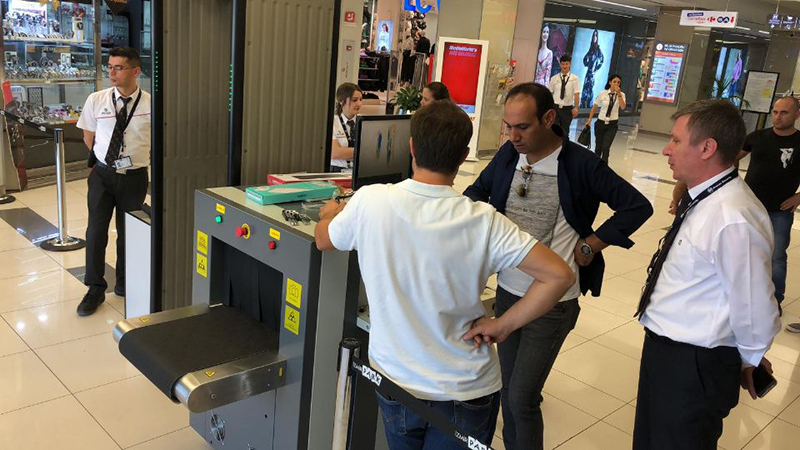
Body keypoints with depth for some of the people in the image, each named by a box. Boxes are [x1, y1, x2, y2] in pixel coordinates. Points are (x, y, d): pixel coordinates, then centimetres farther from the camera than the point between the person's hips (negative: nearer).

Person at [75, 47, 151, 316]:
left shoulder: (150, 104, -8)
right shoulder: (96, 100, -3)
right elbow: (88, 137, 10)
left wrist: (138, 159, 7)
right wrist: (107, 158, 9)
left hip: (135, 177, -1)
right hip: (102, 174, 1)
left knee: (129, 233, 11)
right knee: (96, 231, -1)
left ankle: (124, 284, 31)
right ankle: (96, 289, 15)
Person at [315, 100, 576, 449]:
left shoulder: (369, 202, -16)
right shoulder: (483, 222, -19)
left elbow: (323, 240, 5)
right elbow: (559, 275, -19)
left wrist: (330, 214, 28)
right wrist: (503, 326, -9)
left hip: (394, 379, 2)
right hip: (466, 391, -2)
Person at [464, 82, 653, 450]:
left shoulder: (581, 165, -14)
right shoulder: (508, 154, -1)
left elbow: (638, 207, -8)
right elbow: (477, 192, 16)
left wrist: (590, 245, -11)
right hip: (507, 291, 5)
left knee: (522, 398, -2)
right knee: (509, 388, 18)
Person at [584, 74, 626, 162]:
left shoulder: (621, 94, -3)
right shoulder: (603, 93, -4)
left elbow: (622, 107, -20)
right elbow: (594, 107, 4)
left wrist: (619, 94, -26)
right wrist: (589, 120, 1)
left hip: (612, 125, -1)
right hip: (600, 123, 1)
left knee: (606, 147, -12)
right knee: (598, 147, 7)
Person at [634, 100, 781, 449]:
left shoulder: (733, 221, -30)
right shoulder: (703, 200, 2)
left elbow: (754, 308, -22)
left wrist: (747, 361, -4)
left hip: (692, 368, -9)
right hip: (663, 351, 9)